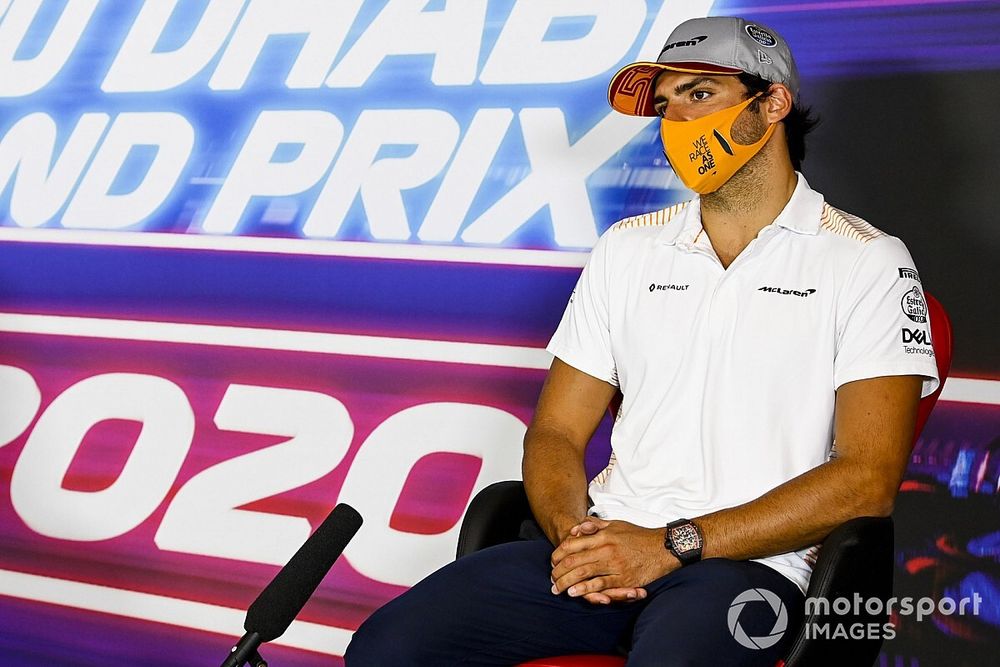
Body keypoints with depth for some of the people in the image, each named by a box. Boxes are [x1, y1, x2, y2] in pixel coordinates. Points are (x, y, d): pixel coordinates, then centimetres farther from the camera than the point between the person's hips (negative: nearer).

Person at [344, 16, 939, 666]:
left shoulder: (866, 263, 2)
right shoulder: (628, 248, 17)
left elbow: (866, 480, -7)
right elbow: (557, 431, 15)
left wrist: (673, 545, -13)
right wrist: (573, 533, -8)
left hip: (744, 564, -5)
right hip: (609, 541, 5)